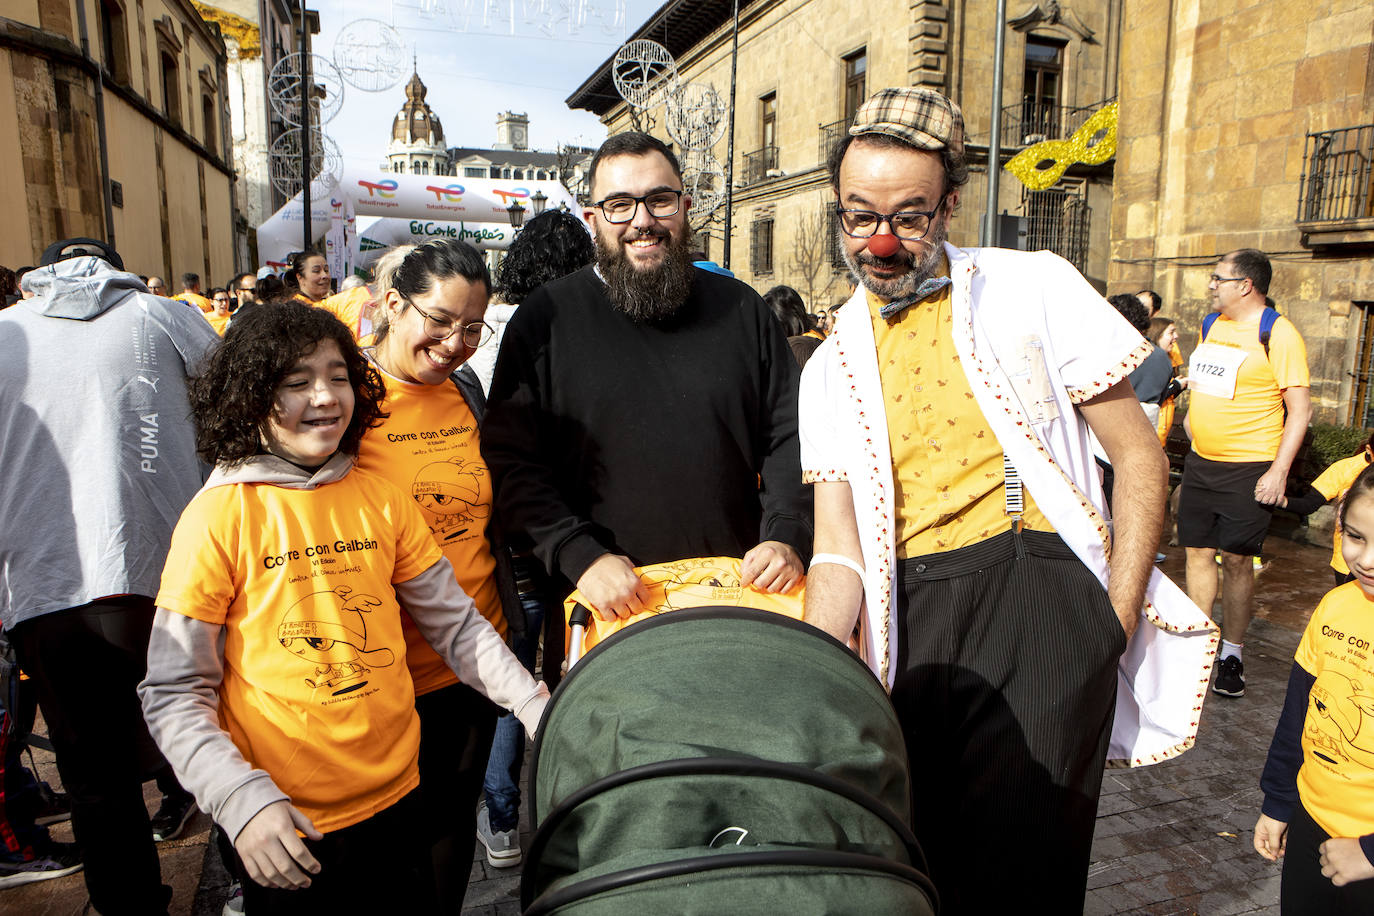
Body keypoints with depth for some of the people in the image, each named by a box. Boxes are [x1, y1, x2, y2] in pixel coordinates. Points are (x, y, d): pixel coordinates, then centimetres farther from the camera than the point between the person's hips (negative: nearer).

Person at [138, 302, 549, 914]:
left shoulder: (380, 499, 0)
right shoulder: (219, 515, -12)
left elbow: (454, 623, 4)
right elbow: (174, 696, -9)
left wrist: (534, 704, -6)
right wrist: (243, 801, -20)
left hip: (396, 799, 4)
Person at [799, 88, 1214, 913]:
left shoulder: (1034, 287, 1)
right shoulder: (832, 367, 9)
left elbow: (1140, 456, 2)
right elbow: (838, 551, 3)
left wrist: (1115, 627, -5)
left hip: (1038, 588, -3)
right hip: (909, 618, 3)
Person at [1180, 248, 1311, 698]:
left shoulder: (1277, 334, -10)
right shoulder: (1210, 325, 10)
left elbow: (1300, 409, -12)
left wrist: (1279, 471, -17)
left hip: (1248, 470, -6)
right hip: (1199, 463, 6)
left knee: (1236, 560, 0)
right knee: (1198, 553, 8)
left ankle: (1232, 653, 15)